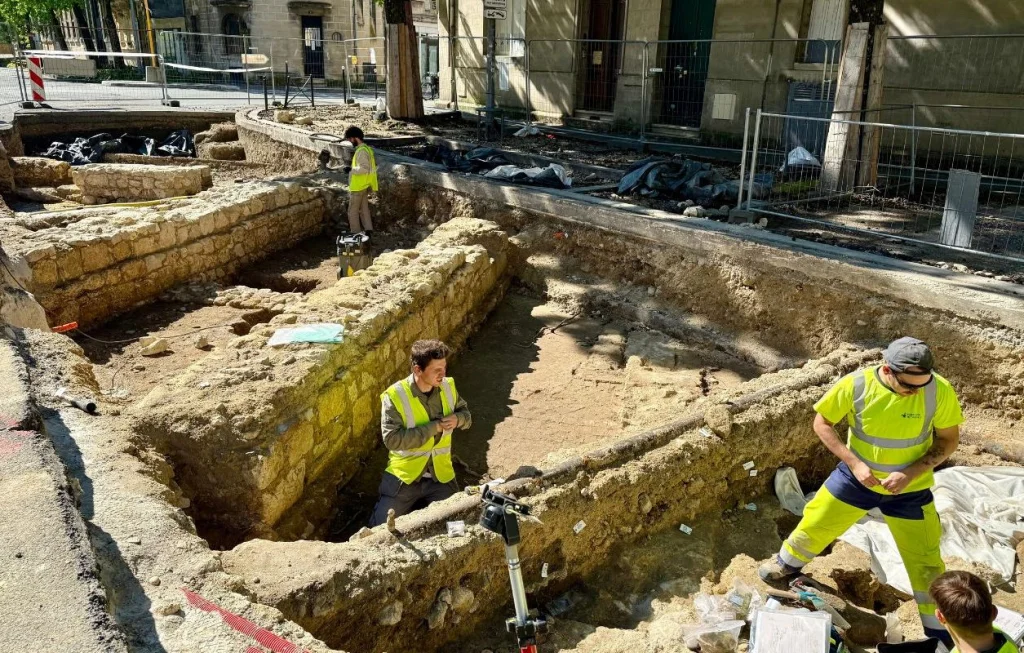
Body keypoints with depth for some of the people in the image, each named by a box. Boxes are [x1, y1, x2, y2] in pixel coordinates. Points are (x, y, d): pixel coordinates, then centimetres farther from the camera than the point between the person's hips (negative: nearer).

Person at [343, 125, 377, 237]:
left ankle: (355, 233, 4)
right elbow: (374, 164, 19)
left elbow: (364, 168, -29)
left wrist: (352, 170, -19)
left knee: (353, 210, -1)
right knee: (364, 209, 14)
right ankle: (368, 229, 15)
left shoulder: (361, 151, -21)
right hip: (365, 185, 10)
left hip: (358, 186, -10)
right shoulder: (367, 148, 10)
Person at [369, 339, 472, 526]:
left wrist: (457, 418, -14)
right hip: (405, 476, -3)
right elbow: (392, 439, -25)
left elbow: (466, 414, 10)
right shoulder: (395, 396, -19)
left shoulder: (448, 387, -4)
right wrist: (433, 428, -25)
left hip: (440, 475, 3)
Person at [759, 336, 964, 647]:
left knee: (925, 560, 8)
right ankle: (789, 562, 48)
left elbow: (949, 440, -10)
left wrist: (911, 473, -23)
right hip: (857, 478, 1)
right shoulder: (855, 385, -26)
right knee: (814, 523, 16)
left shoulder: (940, 391, -25)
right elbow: (822, 423, -11)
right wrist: (854, 463, -21)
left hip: (910, 489, 0)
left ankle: (939, 628, 32)